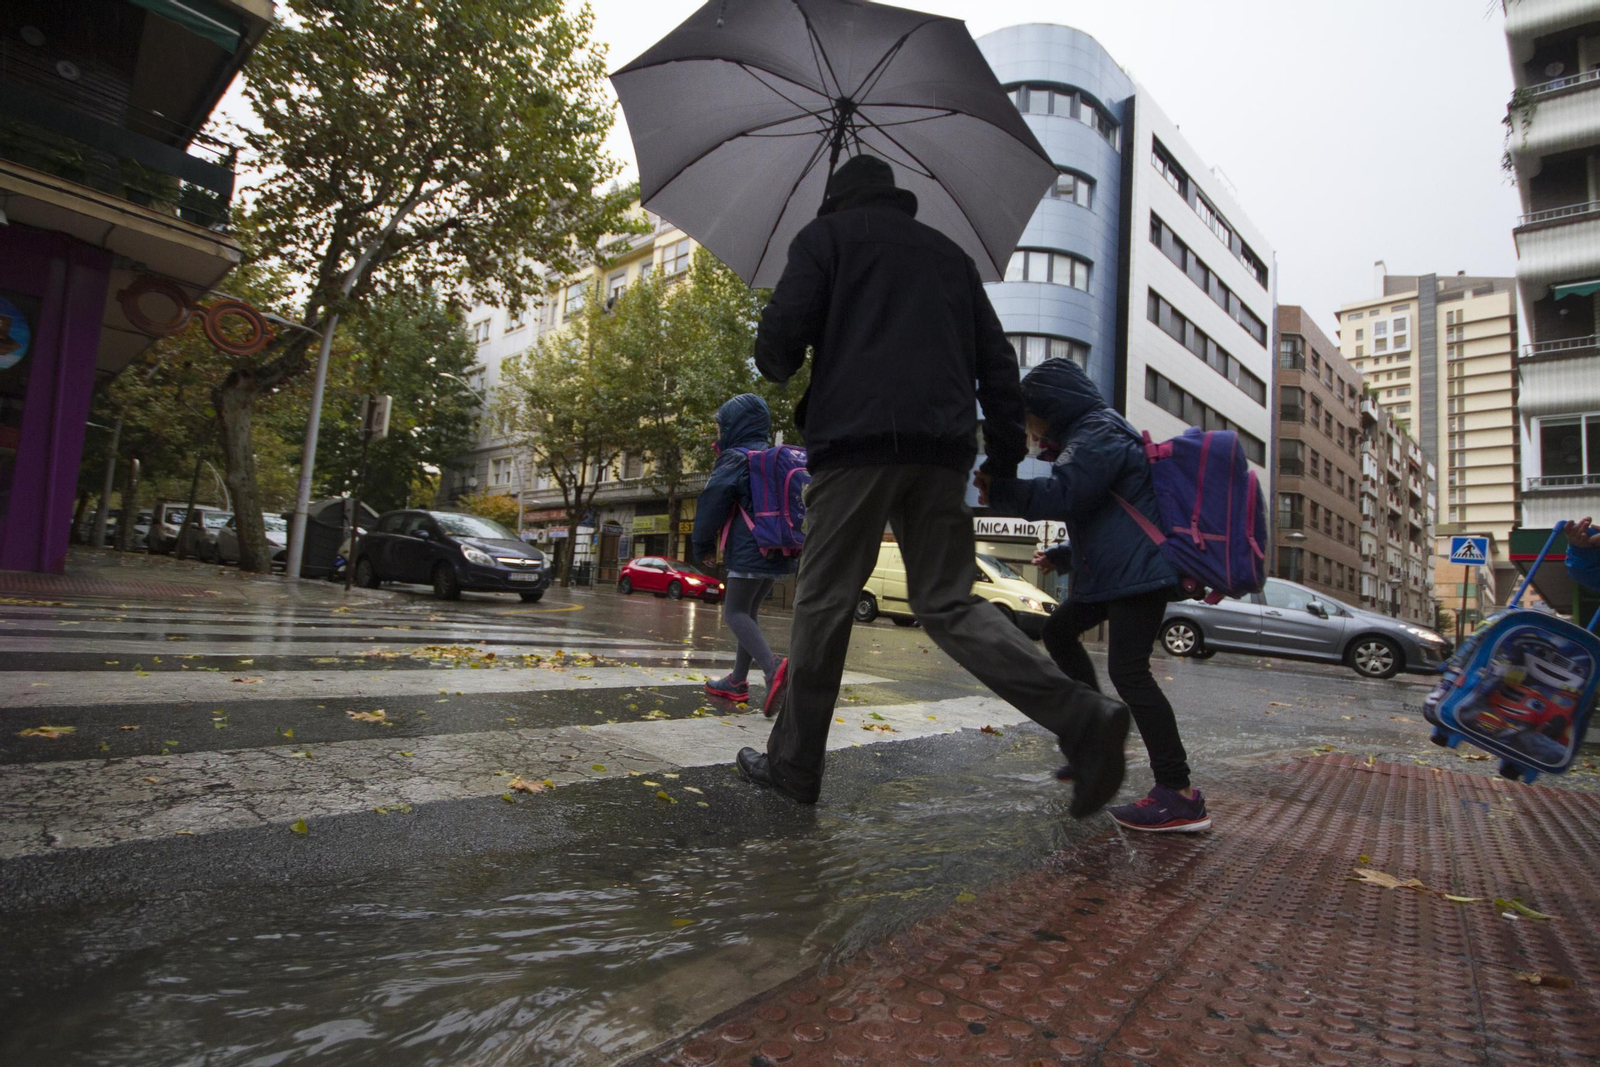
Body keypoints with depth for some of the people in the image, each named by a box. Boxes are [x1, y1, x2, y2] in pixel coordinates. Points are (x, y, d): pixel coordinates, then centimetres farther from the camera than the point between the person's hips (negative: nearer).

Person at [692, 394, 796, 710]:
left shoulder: (736, 459, -7)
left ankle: (772, 667, -25)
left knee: (734, 612, -4)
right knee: (748, 612, 16)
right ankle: (737, 682, 20)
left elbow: (712, 504, -10)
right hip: (778, 552, 8)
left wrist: (703, 546, 2)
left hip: (749, 553, -8)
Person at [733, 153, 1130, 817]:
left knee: (823, 604, 2)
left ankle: (793, 763, 10)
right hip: (943, 446, 5)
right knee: (948, 603, 8)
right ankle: (1081, 716, -6)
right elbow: (996, 359, 19)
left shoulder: (826, 234, 13)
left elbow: (782, 333, -2)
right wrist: (1006, 452, 18)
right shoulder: (949, 252, 28)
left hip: (857, 438, -5)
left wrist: (775, 367, 21)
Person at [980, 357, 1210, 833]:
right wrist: (1061, 556, 29)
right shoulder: (1092, 434, 22)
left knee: (1127, 669, -16)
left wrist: (998, 491, -17)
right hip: (1111, 571, 12)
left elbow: (1063, 495, -24)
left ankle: (1179, 795, -15)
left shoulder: (1098, 434, -11)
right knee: (1058, 630, 19)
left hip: (1137, 571, -11)